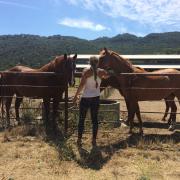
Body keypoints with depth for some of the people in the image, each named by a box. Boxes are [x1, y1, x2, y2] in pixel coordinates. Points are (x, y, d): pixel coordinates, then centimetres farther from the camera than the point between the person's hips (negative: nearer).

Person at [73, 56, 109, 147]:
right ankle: (94, 140, 16)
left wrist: (76, 95, -8)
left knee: (81, 119, 8)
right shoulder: (101, 72, 0)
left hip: (85, 98, -3)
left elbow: (81, 85, -14)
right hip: (96, 98, 3)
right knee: (94, 119, 11)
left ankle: (79, 140, 13)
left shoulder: (86, 71, -9)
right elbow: (107, 75, 23)